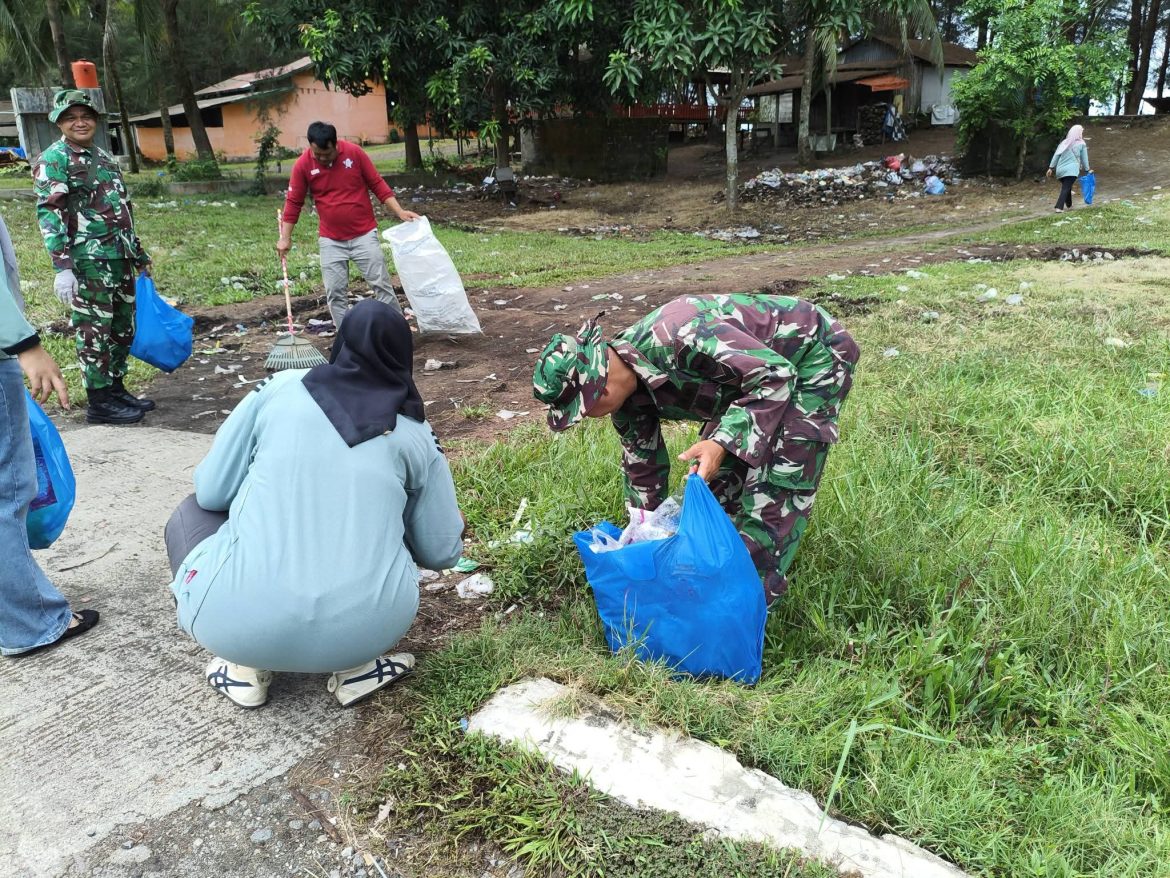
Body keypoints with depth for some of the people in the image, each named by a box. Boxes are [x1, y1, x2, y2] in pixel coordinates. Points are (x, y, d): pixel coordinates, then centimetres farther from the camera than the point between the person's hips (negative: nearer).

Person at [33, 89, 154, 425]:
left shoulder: (105, 157, 18)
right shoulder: (53, 160, -6)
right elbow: (48, 214, -14)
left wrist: (140, 255, 24)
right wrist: (62, 266, -23)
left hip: (120, 259, 8)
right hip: (88, 262, -8)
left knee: (122, 329, 13)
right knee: (94, 332, -2)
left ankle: (117, 390, 25)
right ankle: (99, 402, 5)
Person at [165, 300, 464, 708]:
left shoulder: (280, 388, 5)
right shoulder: (415, 434, 8)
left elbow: (212, 491, 9)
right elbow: (442, 552, 11)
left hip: (240, 625, -1)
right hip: (367, 625, 2)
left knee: (192, 511, 27)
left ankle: (245, 668, 16)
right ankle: (356, 665, 15)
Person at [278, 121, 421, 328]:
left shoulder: (355, 152, -8)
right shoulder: (302, 165, -6)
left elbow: (377, 184, 0)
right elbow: (293, 202, 1)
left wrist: (399, 211, -7)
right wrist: (285, 238, -1)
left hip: (364, 234, -1)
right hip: (331, 241, 1)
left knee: (381, 284, 1)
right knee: (334, 293, 2)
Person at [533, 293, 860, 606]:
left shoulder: (676, 338, -38)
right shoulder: (626, 395, -9)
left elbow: (776, 374, -32)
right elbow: (642, 464, 7)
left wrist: (722, 442, -37)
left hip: (811, 357, -8)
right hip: (752, 368, 8)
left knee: (774, 488, -10)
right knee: (718, 476, 9)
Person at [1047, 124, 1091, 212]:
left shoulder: (1064, 143, 11)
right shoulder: (1081, 144, 2)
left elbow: (1056, 155, 7)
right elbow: (1084, 159, 7)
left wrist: (1051, 167, 10)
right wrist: (1087, 169, 16)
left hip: (1061, 170, 5)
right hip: (1071, 170, -5)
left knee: (1066, 188, 18)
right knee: (1066, 189, -10)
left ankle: (1069, 205, 28)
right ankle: (1059, 207, -24)